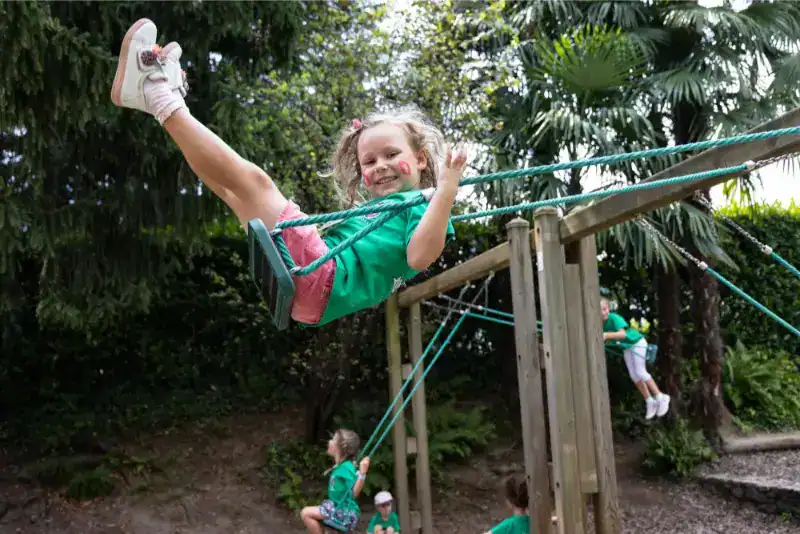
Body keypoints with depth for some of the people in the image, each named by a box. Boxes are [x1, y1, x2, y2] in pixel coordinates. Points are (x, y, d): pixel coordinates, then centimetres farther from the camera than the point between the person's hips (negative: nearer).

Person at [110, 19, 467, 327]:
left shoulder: (423, 202, 6)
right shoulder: (373, 211, 31)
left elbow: (419, 257, -16)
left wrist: (446, 191, -18)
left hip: (322, 278, -9)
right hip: (306, 279, 9)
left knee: (253, 180, -14)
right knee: (234, 187, 17)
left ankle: (161, 99, -3)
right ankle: (165, 97, 14)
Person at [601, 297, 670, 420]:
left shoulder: (614, 318, -33)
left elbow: (623, 334, -48)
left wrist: (606, 335, -62)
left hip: (637, 343, -6)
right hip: (626, 347, 7)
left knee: (640, 373, -8)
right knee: (634, 376, 5)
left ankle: (661, 398, 7)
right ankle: (649, 401, 20)